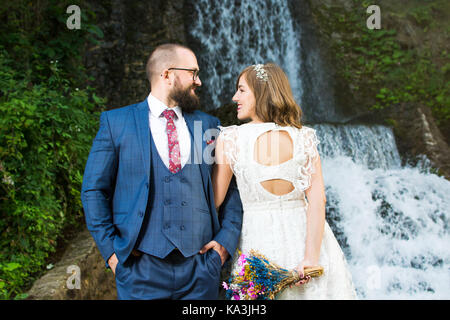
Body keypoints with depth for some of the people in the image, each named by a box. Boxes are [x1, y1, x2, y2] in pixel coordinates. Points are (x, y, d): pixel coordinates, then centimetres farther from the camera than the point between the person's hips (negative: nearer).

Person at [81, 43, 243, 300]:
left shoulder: (208, 125, 9)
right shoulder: (116, 122, 2)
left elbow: (231, 187, 12)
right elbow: (94, 190, 2)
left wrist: (227, 239, 1)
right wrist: (110, 248, -4)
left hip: (201, 266, 3)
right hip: (142, 266, -2)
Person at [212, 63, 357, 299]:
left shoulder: (229, 138, -9)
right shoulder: (303, 136, -4)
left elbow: (215, 200, -4)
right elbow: (317, 199, -10)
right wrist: (311, 256, -10)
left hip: (258, 240, -1)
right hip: (303, 234, 2)